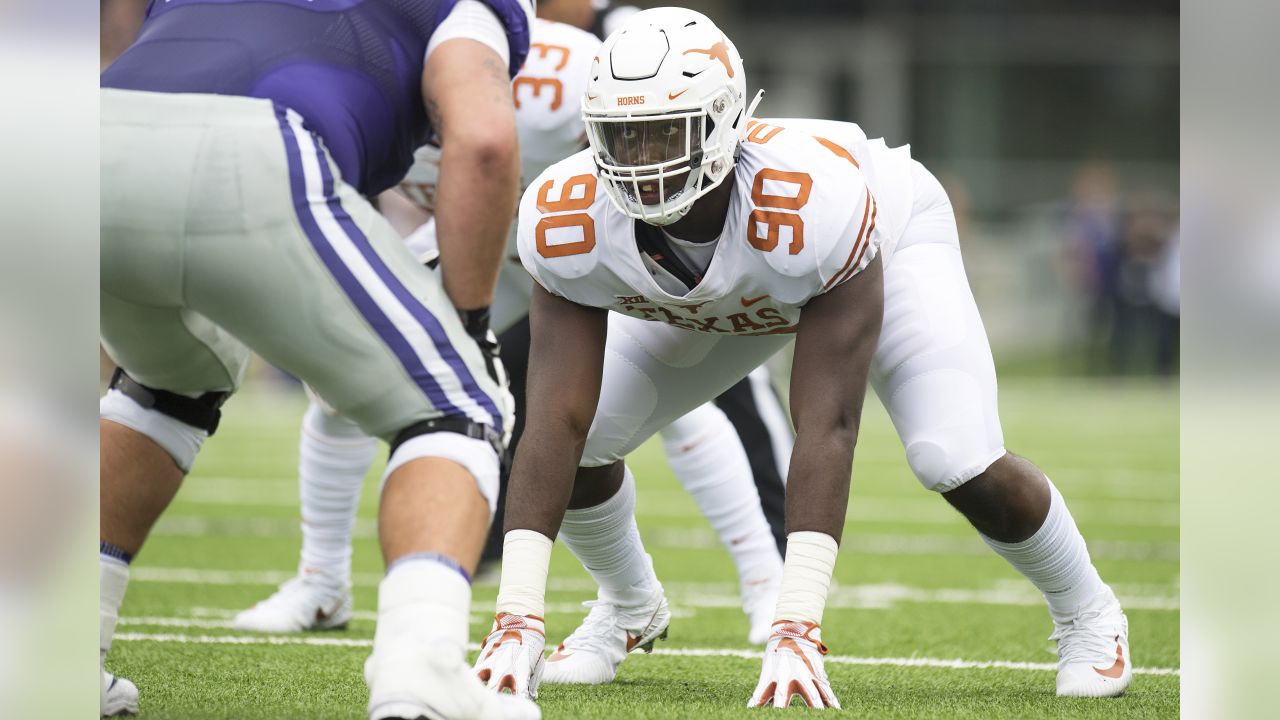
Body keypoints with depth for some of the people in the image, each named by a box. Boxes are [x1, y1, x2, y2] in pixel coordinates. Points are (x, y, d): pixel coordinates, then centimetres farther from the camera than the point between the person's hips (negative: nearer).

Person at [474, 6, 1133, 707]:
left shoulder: (816, 202, -47)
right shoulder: (567, 221, -36)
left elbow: (827, 427, -48)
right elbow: (555, 422, -36)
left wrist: (795, 633, -53)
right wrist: (517, 618, -45)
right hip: (713, 306, 4)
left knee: (960, 464, -22)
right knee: (583, 439, -11)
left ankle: (1087, 614, 10)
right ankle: (632, 608, 23)